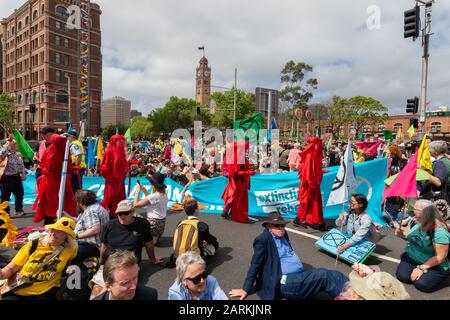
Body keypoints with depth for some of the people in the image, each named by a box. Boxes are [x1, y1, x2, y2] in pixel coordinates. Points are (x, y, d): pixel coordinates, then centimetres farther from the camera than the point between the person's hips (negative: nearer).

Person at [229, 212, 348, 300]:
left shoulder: (283, 235, 14)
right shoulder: (263, 239, -11)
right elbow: (255, 265, -11)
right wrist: (246, 289, -9)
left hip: (300, 276, 9)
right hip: (286, 282, -8)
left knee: (334, 274, -9)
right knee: (324, 275, -21)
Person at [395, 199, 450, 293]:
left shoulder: (440, 232, -28)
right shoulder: (414, 221, -9)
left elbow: (440, 257, -23)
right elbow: (408, 236, 10)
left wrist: (421, 268, -22)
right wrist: (401, 234, -15)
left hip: (434, 265, -5)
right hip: (412, 257, 5)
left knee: (421, 284, -22)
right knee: (402, 276, -14)